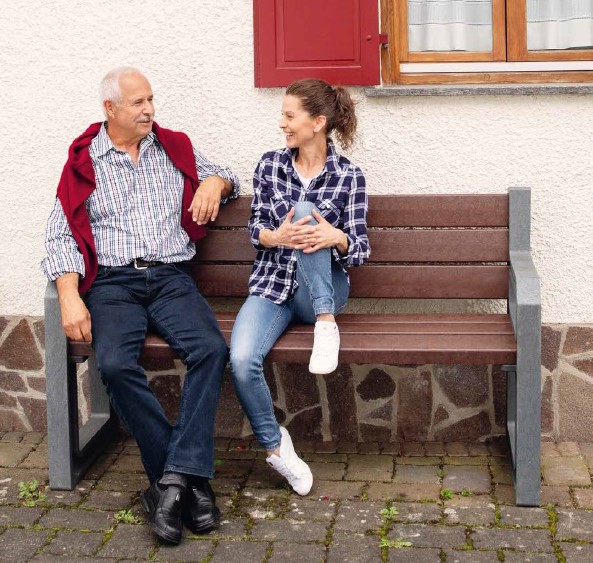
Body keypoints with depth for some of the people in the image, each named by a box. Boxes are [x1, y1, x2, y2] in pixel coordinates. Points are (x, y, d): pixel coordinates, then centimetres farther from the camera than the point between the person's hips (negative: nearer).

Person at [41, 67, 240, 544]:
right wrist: (70, 297, -12)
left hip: (171, 277, 2)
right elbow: (62, 236, 4)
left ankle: (172, 479, -27)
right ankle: (190, 480, -20)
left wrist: (214, 183, 5)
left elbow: (223, 178, 31)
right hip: (112, 282, -2)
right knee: (116, 364, -31)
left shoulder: (175, 148, 17)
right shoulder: (84, 161, 10)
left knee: (211, 348, -29)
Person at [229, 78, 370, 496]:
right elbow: (256, 228, 5)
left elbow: (360, 249, -4)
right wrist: (277, 237, -20)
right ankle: (275, 446, -4)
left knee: (307, 217, -29)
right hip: (272, 285, 2)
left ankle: (326, 324, -28)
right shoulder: (270, 164, 6)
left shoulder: (348, 176, -2)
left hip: (322, 292, -2)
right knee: (241, 360, -27)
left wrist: (336, 237, -28)